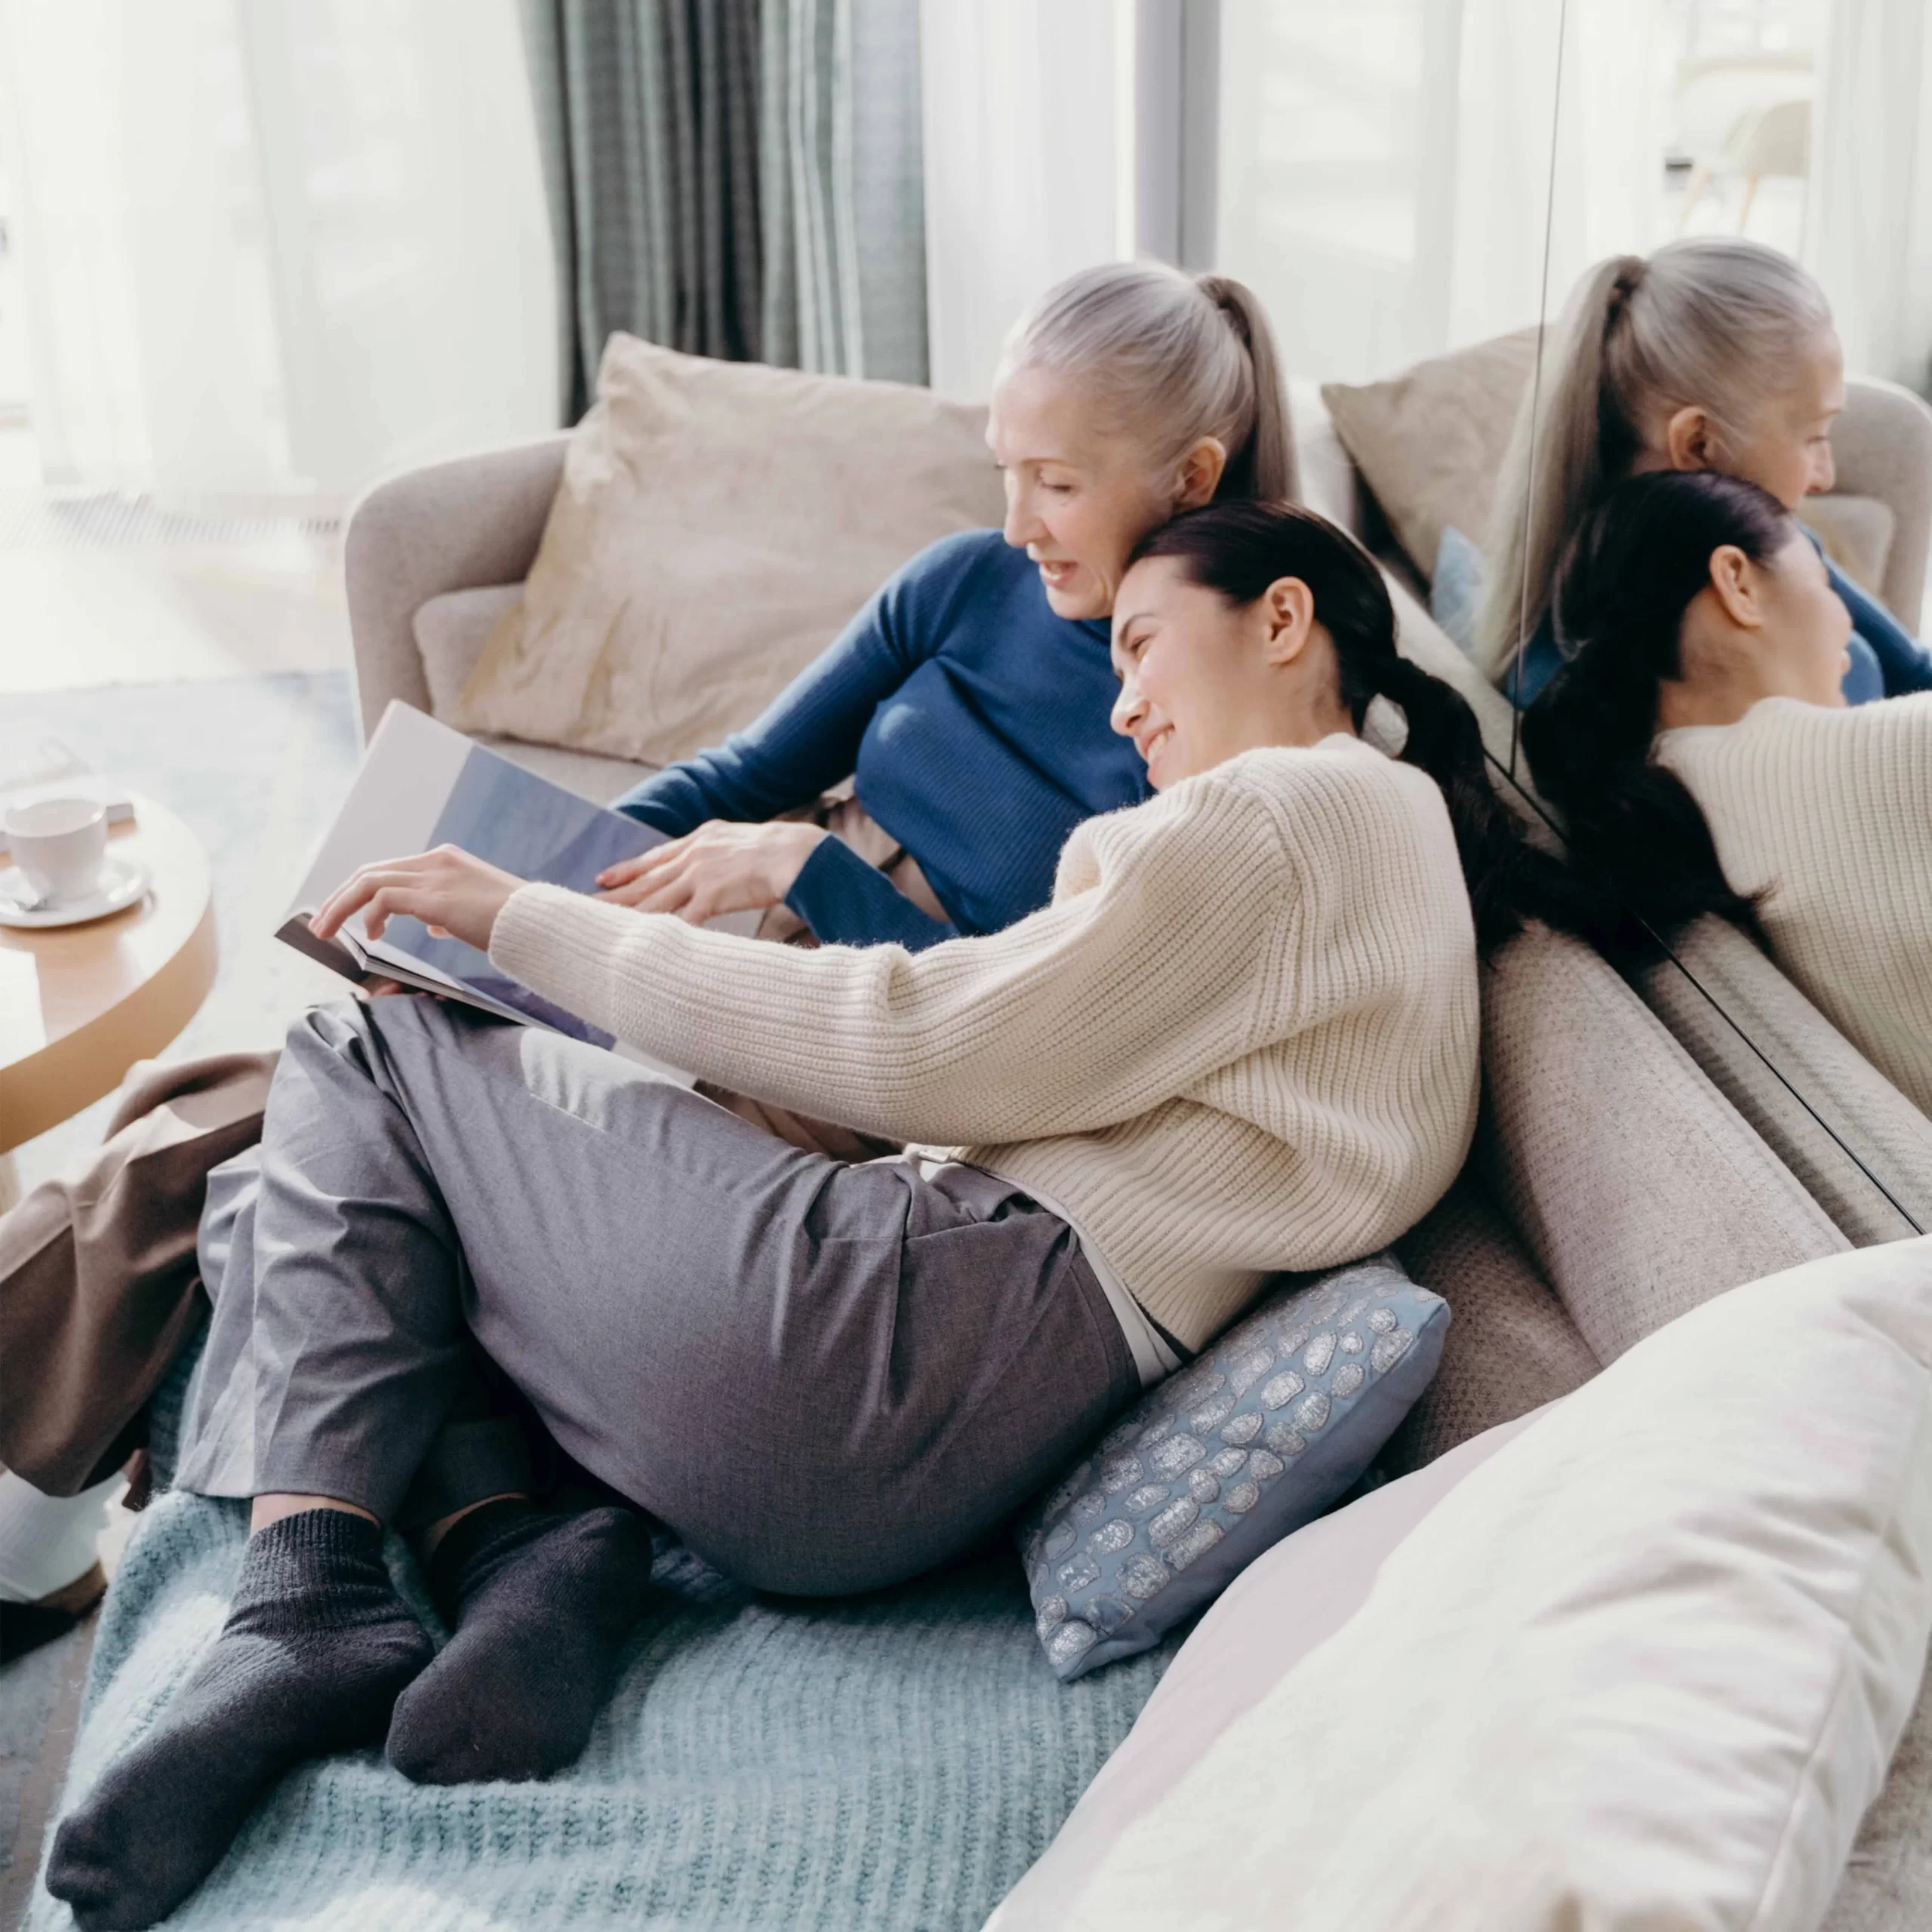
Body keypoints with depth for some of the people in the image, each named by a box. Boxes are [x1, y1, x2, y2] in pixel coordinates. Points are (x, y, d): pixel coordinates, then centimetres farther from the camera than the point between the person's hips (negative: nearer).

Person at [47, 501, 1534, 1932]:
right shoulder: (1392, 834, 25)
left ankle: (311, 1592, -10)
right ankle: (524, 1549, -4)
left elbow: (922, 1051, -11)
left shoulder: (1301, 807, -5)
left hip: (889, 1348, -10)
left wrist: (533, 925, -5)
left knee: (359, 1059, 6)